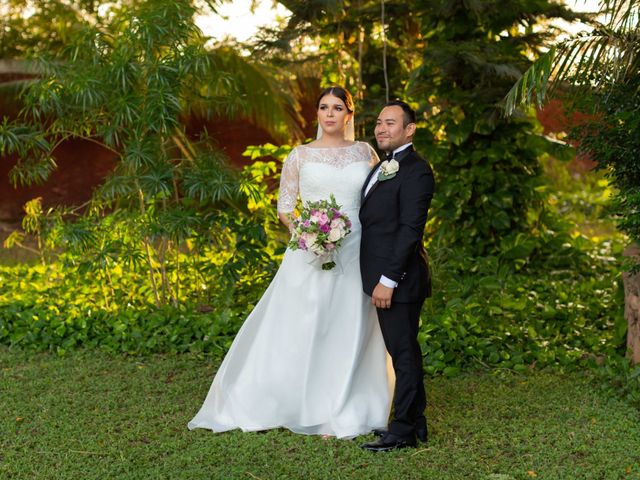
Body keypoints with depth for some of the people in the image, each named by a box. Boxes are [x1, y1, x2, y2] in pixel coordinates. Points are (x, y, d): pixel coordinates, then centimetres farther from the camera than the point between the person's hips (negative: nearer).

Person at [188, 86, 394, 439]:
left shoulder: (365, 152, 9)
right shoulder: (300, 156, 4)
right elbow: (284, 208, 5)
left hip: (353, 254, 2)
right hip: (310, 253, -2)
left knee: (348, 334, 4)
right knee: (298, 330, -2)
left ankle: (342, 415, 13)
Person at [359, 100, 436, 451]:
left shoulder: (416, 171, -14)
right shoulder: (383, 168, 17)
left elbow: (410, 229, -20)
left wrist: (388, 279, -22)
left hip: (399, 278, -10)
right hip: (382, 276, 10)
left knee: (403, 353, -2)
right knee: (403, 351, 16)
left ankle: (403, 430, 5)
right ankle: (415, 422, 26)